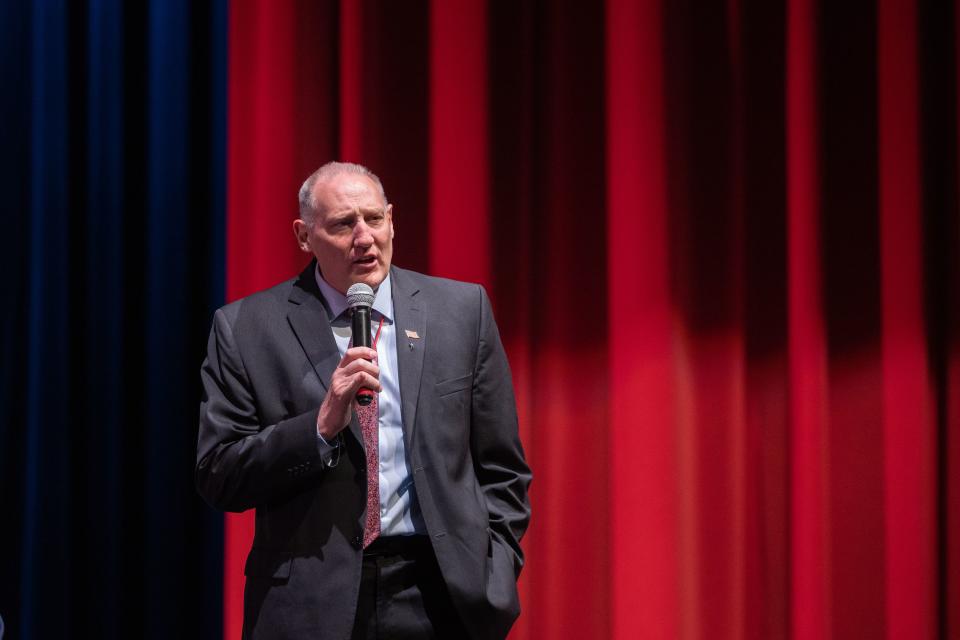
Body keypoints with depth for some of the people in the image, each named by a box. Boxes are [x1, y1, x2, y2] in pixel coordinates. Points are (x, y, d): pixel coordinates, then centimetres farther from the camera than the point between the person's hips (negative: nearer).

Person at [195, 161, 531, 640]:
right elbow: (217, 478, -3)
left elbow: (500, 470, 9)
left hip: (438, 599, 1)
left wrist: (494, 579, 0)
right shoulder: (246, 329, 1)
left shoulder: (463, 309, 7)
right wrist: (321, 425, -14)